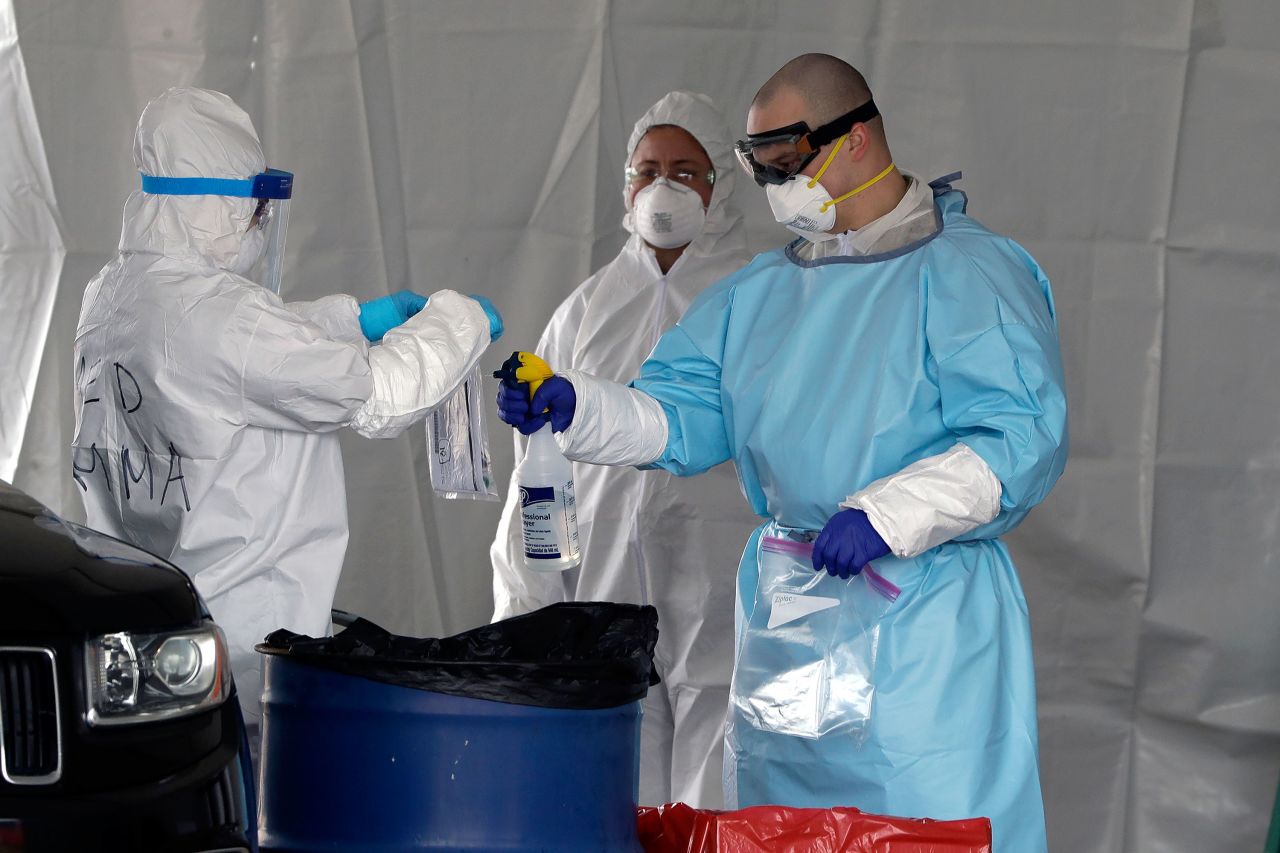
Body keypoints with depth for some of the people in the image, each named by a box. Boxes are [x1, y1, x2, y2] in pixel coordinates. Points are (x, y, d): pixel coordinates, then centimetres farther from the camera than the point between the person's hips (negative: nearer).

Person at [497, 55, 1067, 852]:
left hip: (925, 621, -7)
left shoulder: (966, 274, -8)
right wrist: (576, 407, -7)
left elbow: (1022, 438, -18)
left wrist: (887, 515, -27)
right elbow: (680, 416, 11)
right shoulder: (759, 293, 14)